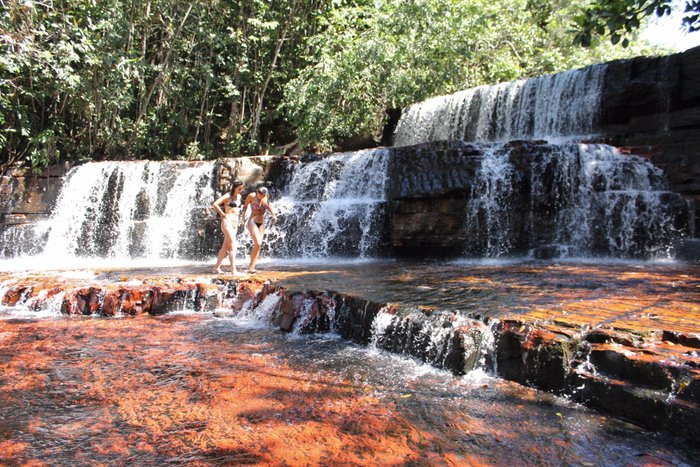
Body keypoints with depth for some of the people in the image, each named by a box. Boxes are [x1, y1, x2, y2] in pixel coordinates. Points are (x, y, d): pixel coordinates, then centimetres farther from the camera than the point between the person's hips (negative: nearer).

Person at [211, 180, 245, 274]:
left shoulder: (239, 196, 14)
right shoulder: (228, 196, -8)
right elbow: (215, 204, -18)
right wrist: (222, 214, -11)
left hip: (235, 224, 8)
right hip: (227, 222, -8)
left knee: (225, 247, 11)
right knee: (233, 246, -13)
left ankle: (217, 268, 19)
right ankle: (233, 270, -14)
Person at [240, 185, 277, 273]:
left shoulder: (266, 196, 2)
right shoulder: (251, 196, -10)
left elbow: (268, 206, 15)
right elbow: (245, 205, 1)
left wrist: (273, 214, 3)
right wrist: (243, 214, -9)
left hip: (261, 223, 6)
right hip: (252, 222, -6)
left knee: (258, 245, 2)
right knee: (258, 244, -19)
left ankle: (252, 267, 8)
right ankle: (251, 267, -9)